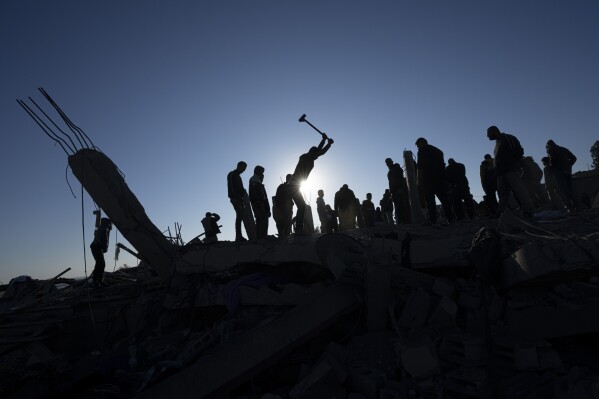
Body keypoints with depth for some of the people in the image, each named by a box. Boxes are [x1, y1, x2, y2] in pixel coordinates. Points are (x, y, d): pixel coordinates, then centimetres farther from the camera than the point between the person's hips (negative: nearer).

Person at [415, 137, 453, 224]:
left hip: (428, 179, -7)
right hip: (440, 177, 7)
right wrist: (444, 179, 19)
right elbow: (442, 165, 19)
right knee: (444, 199, 8)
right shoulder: (438, 150, 22)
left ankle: (433, 220, -14)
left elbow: (420, 167, -9)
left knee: (430, 200, -8)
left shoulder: (422, 151, 1)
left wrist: (419, 180, -10)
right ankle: (450, 219, 5)